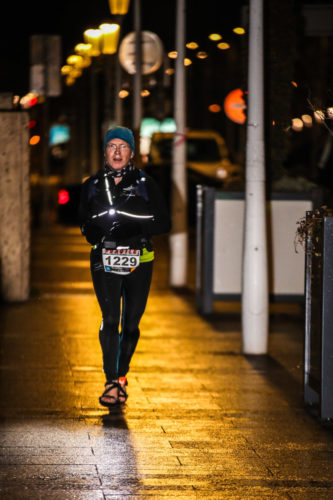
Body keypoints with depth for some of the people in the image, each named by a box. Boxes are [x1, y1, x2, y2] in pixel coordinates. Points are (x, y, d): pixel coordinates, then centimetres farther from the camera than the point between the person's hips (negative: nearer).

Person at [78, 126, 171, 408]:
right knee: (110, 318, -15)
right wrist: (96, 232, -7)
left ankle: (122, 375, 25)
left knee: (131, 322, 6)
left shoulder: (146, 184, 3)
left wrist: (136, 227, -17)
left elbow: (164, 223, 1)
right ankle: (111, 382, -15)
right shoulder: (92, 186, 9)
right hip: (105, 260, 0)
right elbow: (84, 223, 17)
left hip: (139, 260, 0)